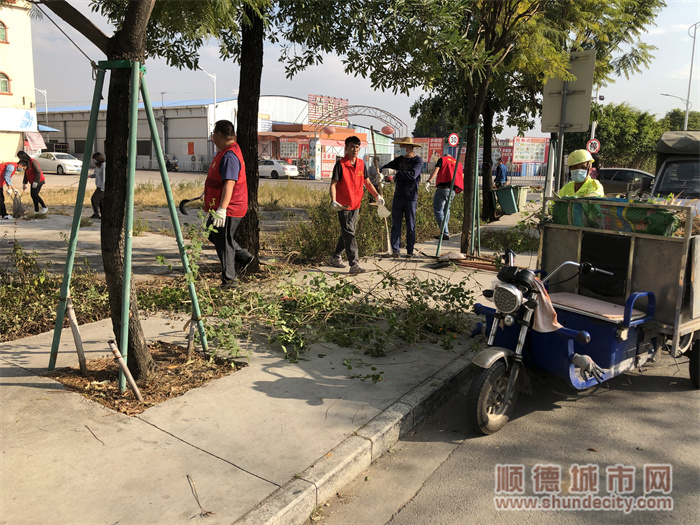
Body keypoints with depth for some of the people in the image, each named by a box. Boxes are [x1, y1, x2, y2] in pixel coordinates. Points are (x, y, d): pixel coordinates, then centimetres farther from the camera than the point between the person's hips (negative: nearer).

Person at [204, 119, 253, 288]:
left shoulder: (229, 156, -22)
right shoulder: (226, 151, 13)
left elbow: (229, 184, -30)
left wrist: (221, 209, -34)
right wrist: (207, 193, 39)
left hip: (228, 209, -11)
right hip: (219, 206, 11)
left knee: (223, 242, -2)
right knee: (213, 235, 22)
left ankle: (228, 280, 10)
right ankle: (244, 256, 27)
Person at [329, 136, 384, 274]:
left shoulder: (361, 164, 8)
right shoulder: (340, 164, -9)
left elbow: (367, 182, 17)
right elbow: (333, 184, -12)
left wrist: (377, 196, 6)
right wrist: (333, 201, -26)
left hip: (356, 204, 6)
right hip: (343, 205, -6)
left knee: (347, 232, 15)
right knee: (348, 233, -9)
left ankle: (335, 257, 31)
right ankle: (354, 264, -12)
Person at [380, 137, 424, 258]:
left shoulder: (418, 161, -4)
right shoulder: (400, 159, 12)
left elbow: (412, 174, -20)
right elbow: (388, 166, 8)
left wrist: (397, 173, -16)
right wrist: (380, 171, -14)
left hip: (411, 198, -4)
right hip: (398, 197, 5)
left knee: (410, 226, 3)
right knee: (396, 225, 2)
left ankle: (410, 251, 11)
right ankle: (395, 249, 7)